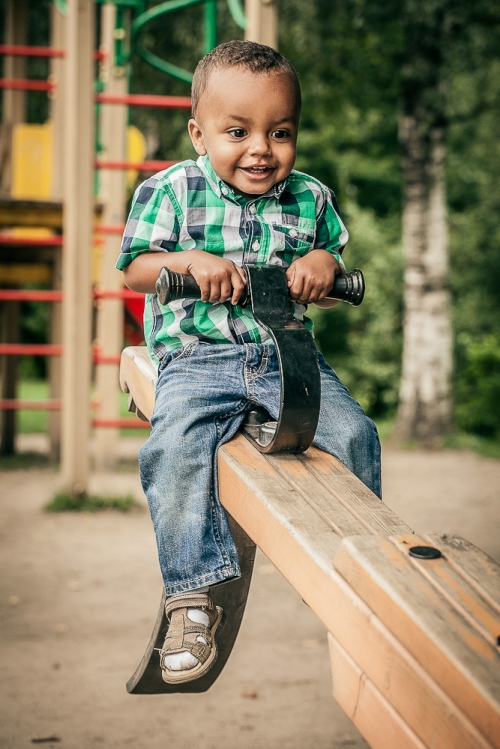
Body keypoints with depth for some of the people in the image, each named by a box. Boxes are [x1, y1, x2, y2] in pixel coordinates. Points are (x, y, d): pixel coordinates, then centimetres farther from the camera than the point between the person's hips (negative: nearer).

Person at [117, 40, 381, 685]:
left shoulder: (309, 198, 9)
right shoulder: (170, 192, 1)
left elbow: (335, 256, 20)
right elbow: (135, 270, 1)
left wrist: (325, 263, -5)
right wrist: (191, 260, -18)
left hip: (290, 354, 3)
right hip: (198, 358, -3)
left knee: (354, 434, -16)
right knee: (173, 451, -28)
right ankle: (194, 598, -20)